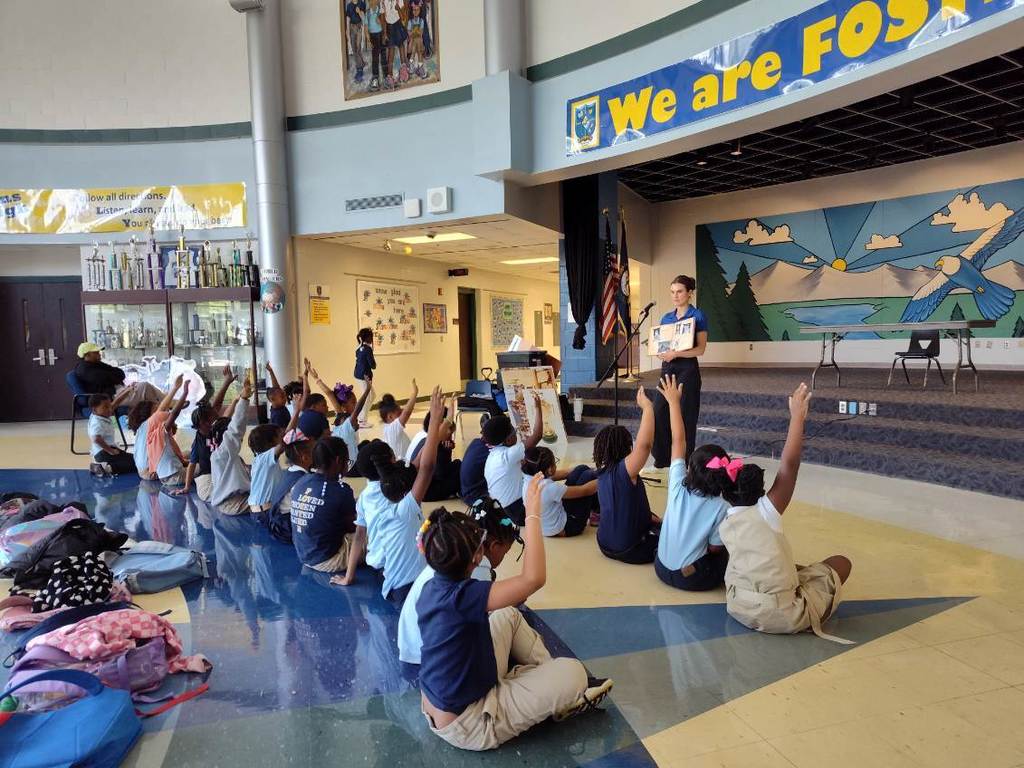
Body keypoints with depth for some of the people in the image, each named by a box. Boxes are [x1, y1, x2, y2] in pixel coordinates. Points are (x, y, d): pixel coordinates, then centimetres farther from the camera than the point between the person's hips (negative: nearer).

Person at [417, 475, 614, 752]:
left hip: (439, 706, 9)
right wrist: (532, 513, -32)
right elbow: (534, 578, -39)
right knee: (574, 671, -6)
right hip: (464, 725, -8)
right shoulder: (461, 596, -33)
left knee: (509, 615, 15)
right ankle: (560, 701, 27)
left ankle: (548, 676, 24)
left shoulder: (431, 588, -6)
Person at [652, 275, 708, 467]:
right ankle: (663, 456, 15)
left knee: (685, 416, 1)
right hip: (667, 368, 5)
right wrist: (660, 352, -6)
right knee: (659, 412, 1)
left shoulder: (698, 316, -4)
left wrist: (675, 354, -22)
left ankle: (684, 460, 13)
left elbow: (700, 349, -11)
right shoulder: (666, 318, 13)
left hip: (687, 369, -5)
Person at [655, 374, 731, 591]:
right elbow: (715, 548, -9)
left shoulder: (678, 486, -10)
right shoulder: (722, 507, -18)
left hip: (662, 569, 4)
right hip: (692, 579, -3)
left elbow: (678, 440, -3)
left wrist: (674, 401, 3)